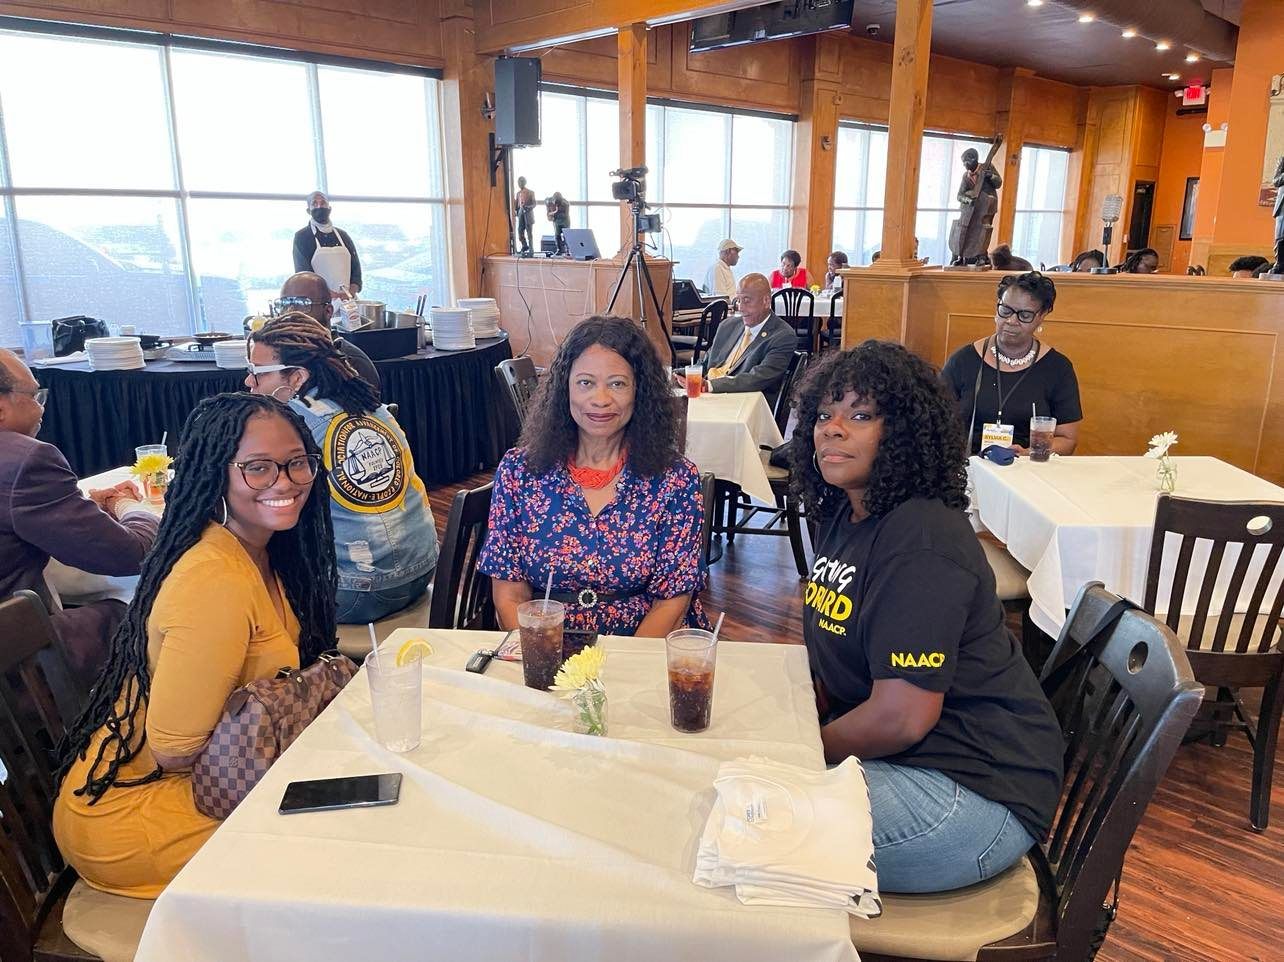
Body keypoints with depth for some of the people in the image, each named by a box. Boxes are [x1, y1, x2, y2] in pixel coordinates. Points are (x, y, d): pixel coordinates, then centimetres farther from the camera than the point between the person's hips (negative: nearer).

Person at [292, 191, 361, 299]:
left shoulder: (342, 235, 17)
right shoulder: (302, 237, 5)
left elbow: (356, 267, 14)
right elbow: (303, 274, -4)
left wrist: (351, 293, -7)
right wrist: (331, 295, -17)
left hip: (347, 299, 3)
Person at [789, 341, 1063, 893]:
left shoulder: (919, 540, -24)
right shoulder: (844, 515, 7)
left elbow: (903, 716, -26)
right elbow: (835, 667, 15)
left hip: (977, 792, -9)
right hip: (889, 755, 9)